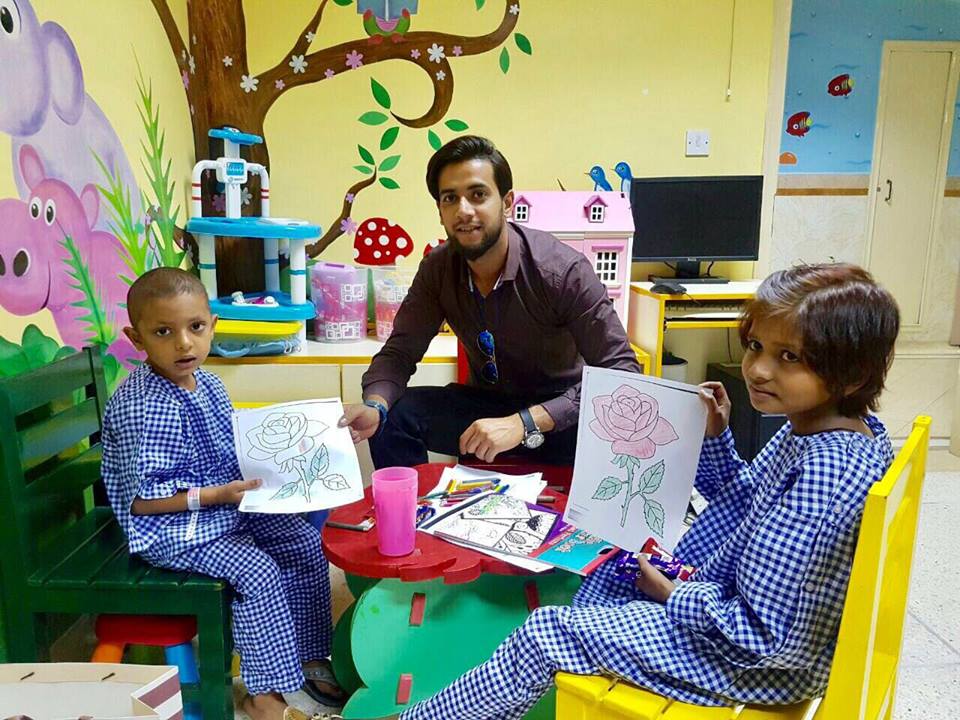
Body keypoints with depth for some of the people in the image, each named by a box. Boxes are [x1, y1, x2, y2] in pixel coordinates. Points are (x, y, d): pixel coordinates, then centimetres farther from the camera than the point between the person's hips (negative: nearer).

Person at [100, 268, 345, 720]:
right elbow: (141, 499, -22)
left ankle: (309, 656, 17)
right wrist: (217, 494, -23)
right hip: (175, 529, -8)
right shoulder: (138, 409, -24)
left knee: (305, 542, 3)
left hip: (229, 505, 8)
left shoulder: (208, 384, 0)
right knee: (258, 572, -21)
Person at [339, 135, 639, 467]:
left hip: (560, 412, -3)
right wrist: (375, 407, -28)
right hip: (485, 403, 4)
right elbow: (400, 352, -4)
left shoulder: (564, 269, -23)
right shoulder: (438, 268, -8)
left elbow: (621, 371, -26)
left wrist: (525, 423, -37)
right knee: (390, 417, -19)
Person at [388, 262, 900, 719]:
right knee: (611, 571, 26)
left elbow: (766, 636, -31)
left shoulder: (823, 475, -34)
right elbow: (746, 503, 12)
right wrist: (715, 436, -3)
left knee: (542, 635, -5)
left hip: (761, 666, -10)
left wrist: (674, 595, -17)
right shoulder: (809, 429, -4)